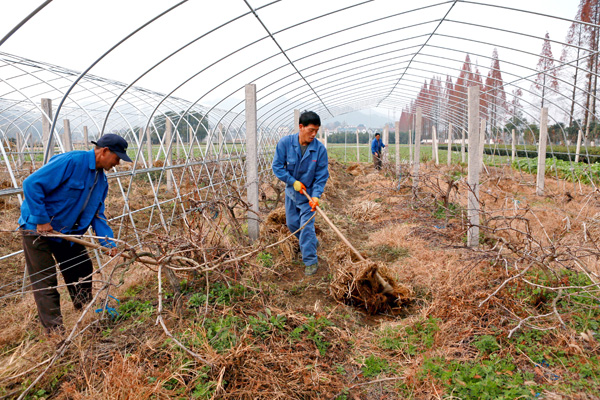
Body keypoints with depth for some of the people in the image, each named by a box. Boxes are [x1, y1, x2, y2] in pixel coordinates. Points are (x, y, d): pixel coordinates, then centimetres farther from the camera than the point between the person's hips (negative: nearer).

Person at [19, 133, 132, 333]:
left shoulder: (101, 179, 4)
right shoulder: (71, 161, -23)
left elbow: (97, 215, 6)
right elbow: (31, 184, -26)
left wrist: (110, 243, -6)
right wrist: (42, 220, -23)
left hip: (67, 231, 8)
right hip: (37, 228, -8)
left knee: (82, 271, 13)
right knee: (45, 281, -2)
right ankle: (55, 330, 7)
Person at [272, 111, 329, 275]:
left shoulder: (320, 148, -19)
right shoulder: (285, 143, -17)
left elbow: (322, 176, -14)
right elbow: (277, 166, -10)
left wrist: (316, 196, -25)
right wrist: (293, 182, -17)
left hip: (309, 193, -3)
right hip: (291, 191, 3)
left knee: (306, 226, -8)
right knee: (292, 223, 14)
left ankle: (310, 261, 5)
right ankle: (313, 243, 41)